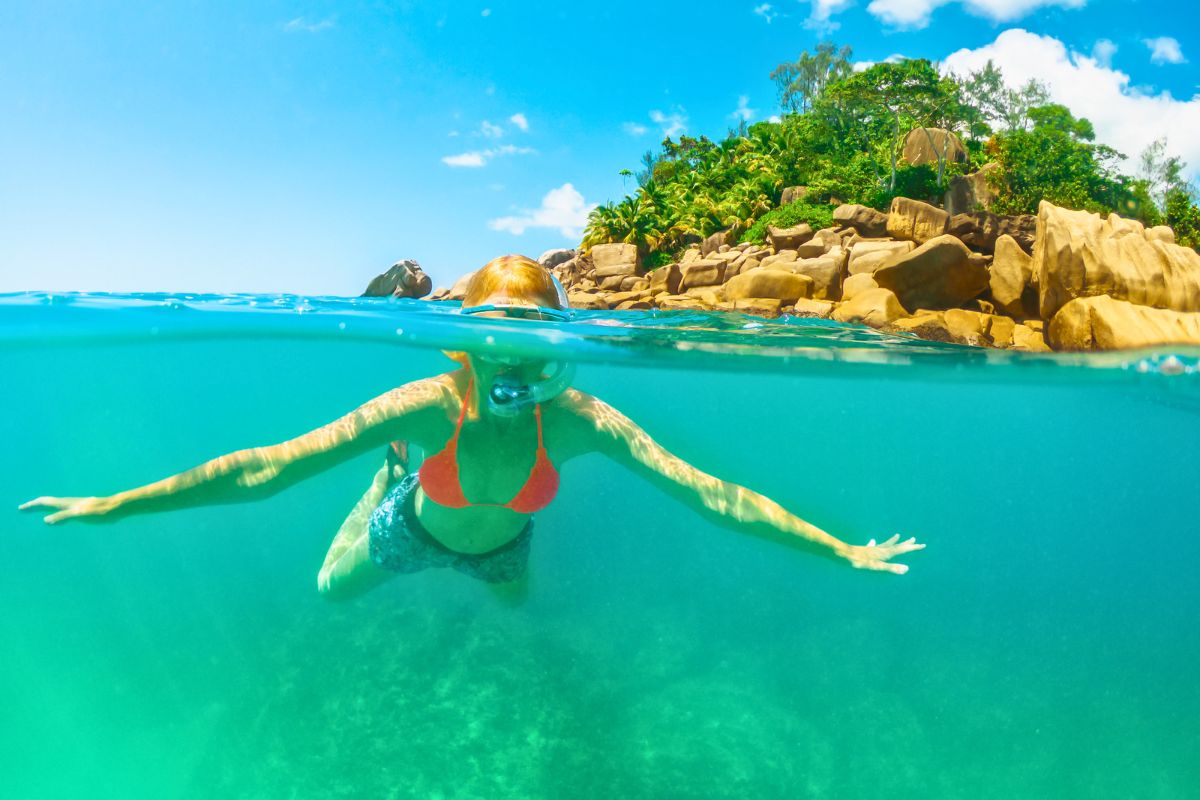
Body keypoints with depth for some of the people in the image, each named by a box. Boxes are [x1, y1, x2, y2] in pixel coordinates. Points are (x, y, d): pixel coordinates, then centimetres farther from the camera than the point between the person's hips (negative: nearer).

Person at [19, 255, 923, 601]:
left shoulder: (581, 422, -41)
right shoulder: (430, 404, -42)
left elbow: (711, 494, -40)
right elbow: (265, 467, -36)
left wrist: (842, 551, -38)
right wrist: (110, 506, -32)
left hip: (502, 547, 1)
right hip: (413, 530, -1)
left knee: (516, 612, 36)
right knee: (332, 591, 30)